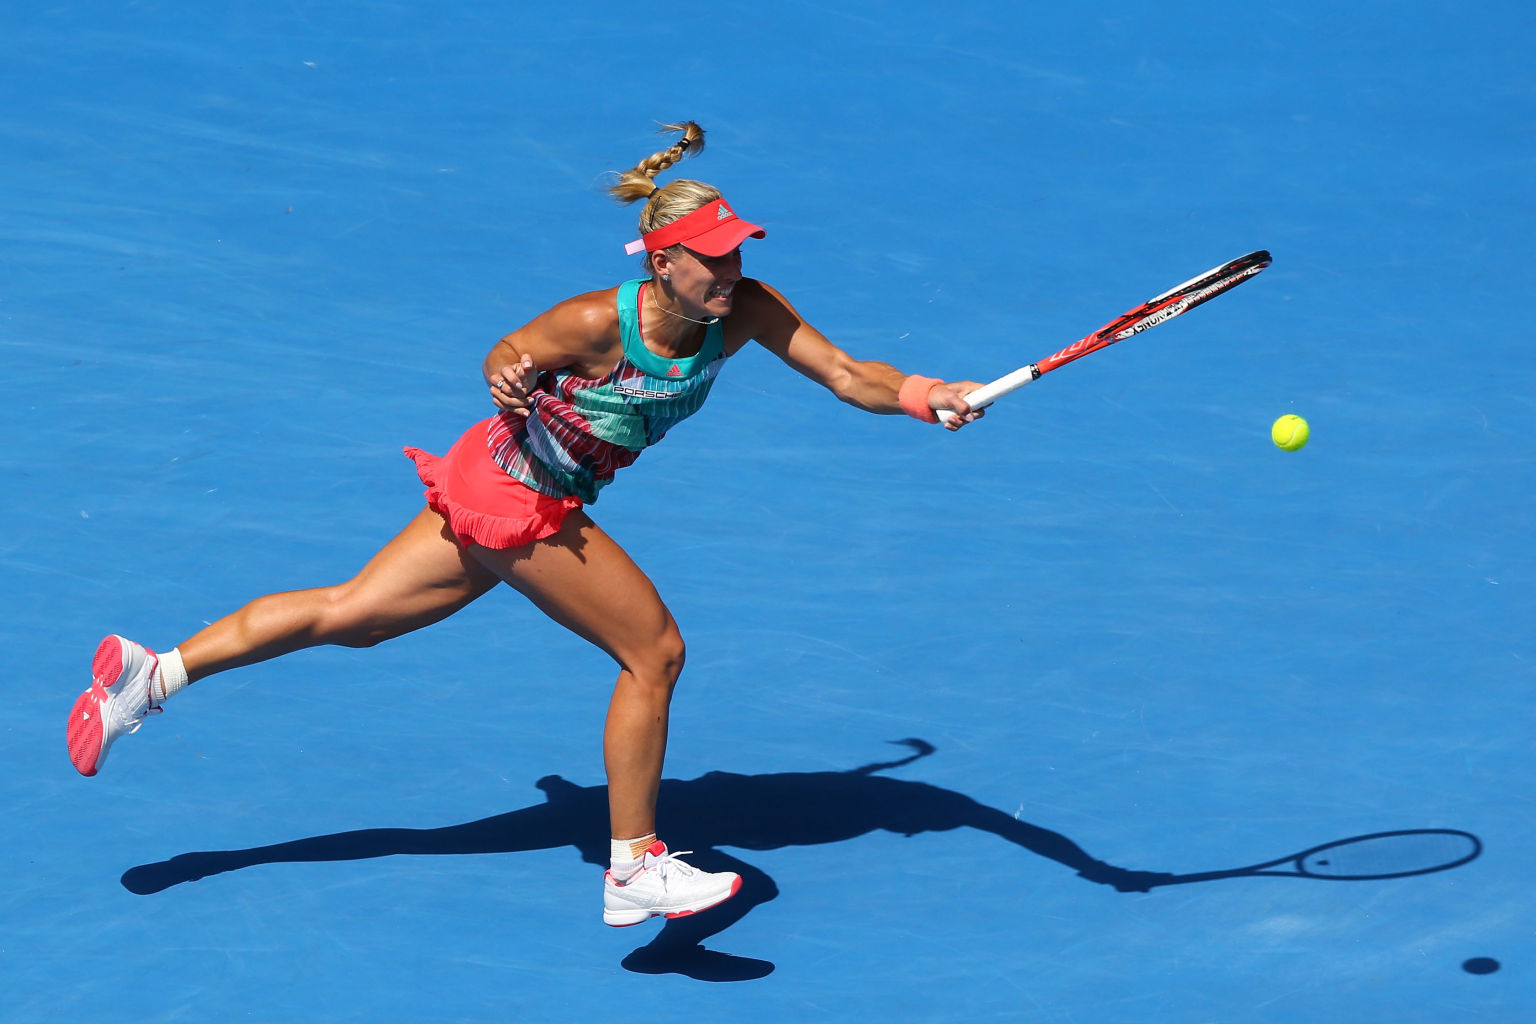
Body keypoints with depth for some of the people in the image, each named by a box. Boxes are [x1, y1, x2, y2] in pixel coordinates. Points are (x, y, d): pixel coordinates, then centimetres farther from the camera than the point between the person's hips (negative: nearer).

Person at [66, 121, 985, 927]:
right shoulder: (598, 323, -26)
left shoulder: (745, 311, -11)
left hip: (491, 494, 7)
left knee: (350, 614, 14)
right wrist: (509, 382, -30)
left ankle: (154, 673, 21)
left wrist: (926, 395, -28)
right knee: (656, 649, -7)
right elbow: (506, 356, -8)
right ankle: (635, 871, 2)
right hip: (519, 499, -7)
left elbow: (845, 374, -12)